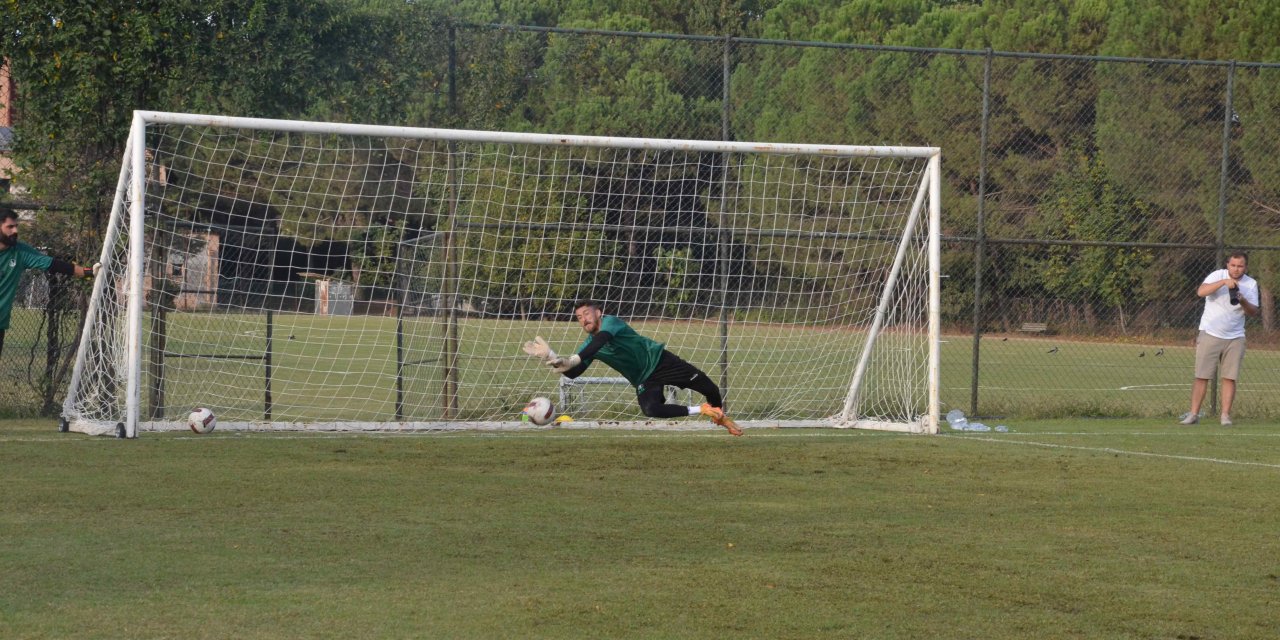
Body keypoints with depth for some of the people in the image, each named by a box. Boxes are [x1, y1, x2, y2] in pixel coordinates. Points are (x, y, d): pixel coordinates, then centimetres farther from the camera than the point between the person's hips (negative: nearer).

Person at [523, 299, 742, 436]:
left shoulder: (610, 322, -19)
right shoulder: (588, 345, -1)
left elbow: (601, 340, -40)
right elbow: (573, 373, -8)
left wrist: (574, 360, -53)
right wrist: (552, 357, -27)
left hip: (659, 360, -4)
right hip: (643, 381, 4)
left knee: (709, 389, -3)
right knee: (650, 409, -28)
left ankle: (720, 416, 31)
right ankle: (701, 410, -10)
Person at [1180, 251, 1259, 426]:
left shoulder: (1251, 284, 4)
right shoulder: (1218, 275, -4)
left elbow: (1253, 312, -1)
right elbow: (1201, 292, -20)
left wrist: (1243, 301, -21)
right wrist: (1223, 282, -30)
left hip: (1234, 338, 2)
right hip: (1210, 334, -2)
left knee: (1230, 378, -2)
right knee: (1202, 376, -3)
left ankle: (1225, 415, 3)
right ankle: (1193, 414, 1)